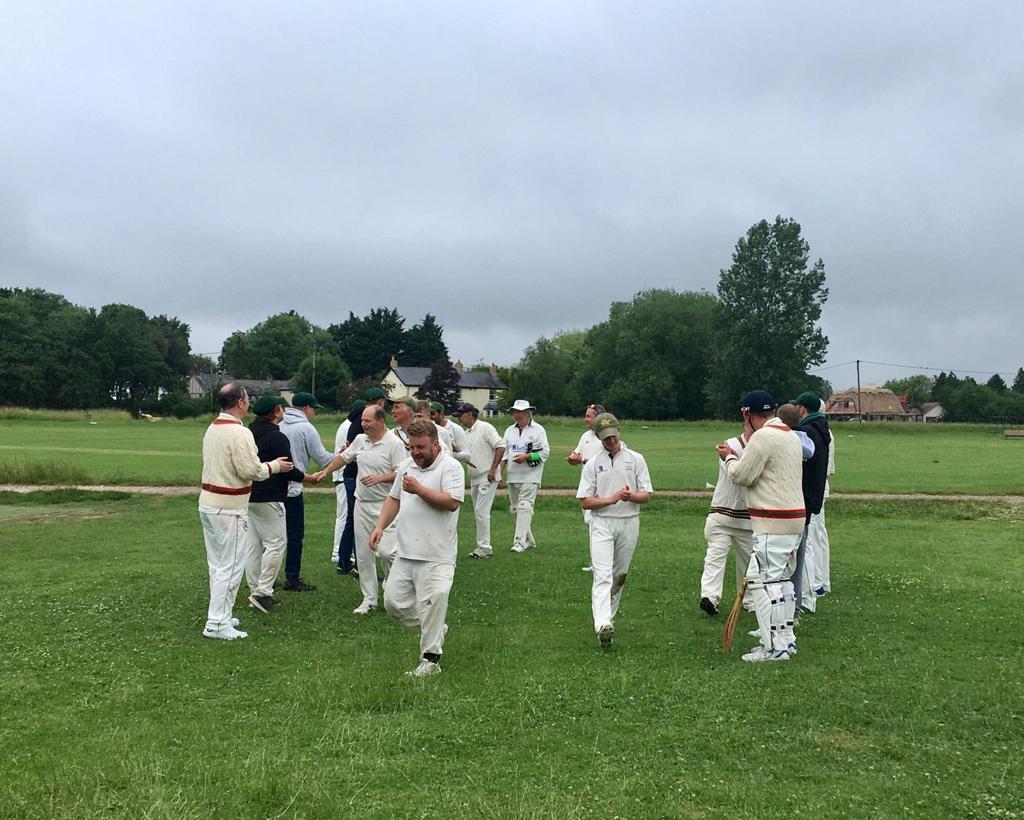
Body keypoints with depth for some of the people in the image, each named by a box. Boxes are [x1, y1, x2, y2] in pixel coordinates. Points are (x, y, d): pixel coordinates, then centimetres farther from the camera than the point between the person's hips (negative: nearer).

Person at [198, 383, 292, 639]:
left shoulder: (212, 429, 10)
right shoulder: (239, 433, -18)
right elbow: (250, 470, -21)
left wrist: (266, 465, 18)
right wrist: (274, 466, -4)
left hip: (208, 502, 9)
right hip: (229, 508, -9)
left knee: (217, 564, 17)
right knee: (231, 566, -2)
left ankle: (220, 615, 25)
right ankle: (217, 624, 0)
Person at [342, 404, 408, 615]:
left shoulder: (394, 444, -12)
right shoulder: (360, 439, 8)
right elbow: (344, 458, 22)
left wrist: (379, 478, -25)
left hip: (385, 505, -6)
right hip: (362, 504, 6)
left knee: (386, 551, -16)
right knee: (363, 554, 8)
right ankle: (369, 599, 19)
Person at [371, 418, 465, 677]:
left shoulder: (450, 467, -9)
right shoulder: (407, 465, 13)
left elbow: (452, 502, -21)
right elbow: (394, 499, 20)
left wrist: (419, 489, -18)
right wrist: (380, 527, 8)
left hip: (436, 556, -7)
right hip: (406, 552, 7)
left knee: (431, 604, -7)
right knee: (394, 602, 9)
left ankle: (431, 658, 7)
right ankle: (435, 630, 28)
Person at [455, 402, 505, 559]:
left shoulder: (485, 428, -10)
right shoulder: (466, 433, 16)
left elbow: (500, 446, -16)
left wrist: (493, 469, -20)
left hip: (487, 477, -9)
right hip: (474, 478, 9)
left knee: (481, 511, -12)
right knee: (478, 512, 10)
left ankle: (484, 547, -7)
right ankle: (485, 546, 16)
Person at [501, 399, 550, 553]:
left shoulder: (538, 430, -1)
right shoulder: (510, 430, 15)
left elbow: (545, 452, -6)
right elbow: (504, 450, 14)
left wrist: (526, 457, -16)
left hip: (530, 476, -6)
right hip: (513, 476, 6)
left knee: (524, 507, -15)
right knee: (515, 508, 8)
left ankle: (520, 541, -17)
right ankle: (529, 541, 19)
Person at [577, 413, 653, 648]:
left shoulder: (635, 459, 6)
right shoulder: (592, 464, 4)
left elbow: (646, 495, 3)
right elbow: (584, 502, -1)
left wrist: (631, 496, -20)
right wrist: (612, 499, -16)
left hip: (629, 523, 2)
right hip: (601, 523, -2)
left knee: (620, 575, 12)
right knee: (603, 575, -16)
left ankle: (608, 615, 29)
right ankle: (603, 625, -29)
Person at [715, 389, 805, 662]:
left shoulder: (762, 437, -14)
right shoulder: (791, 437, 16)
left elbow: (741, 476, -11)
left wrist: (730, 457, 6)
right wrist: (745, 449, 23)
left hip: (773, 524, -10)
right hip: (794, 519, 10)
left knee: (762, 581, -8)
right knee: (781, 579, 17)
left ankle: (774, 647, -7)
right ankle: (786, 638, 24)